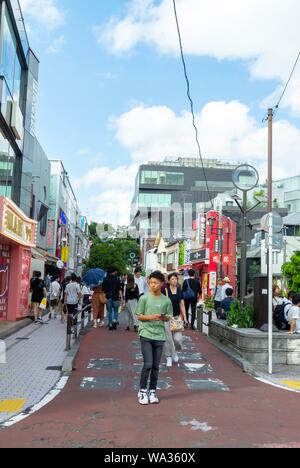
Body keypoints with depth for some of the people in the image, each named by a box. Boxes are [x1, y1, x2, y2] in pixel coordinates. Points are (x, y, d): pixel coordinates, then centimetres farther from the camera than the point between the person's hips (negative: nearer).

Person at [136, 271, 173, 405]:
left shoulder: (166, 301, 3)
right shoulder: (144, 298, -3)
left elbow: (168, 317, 11)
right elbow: (139, 316, 0)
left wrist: (163, 317, -12)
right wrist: (151, 317, -17)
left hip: (159, 336, 3)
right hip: (146, 335, -3)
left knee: (156, 366, 8)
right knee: (148, 364, -8)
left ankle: (152, 391, 21)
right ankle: (142, 391, 9)